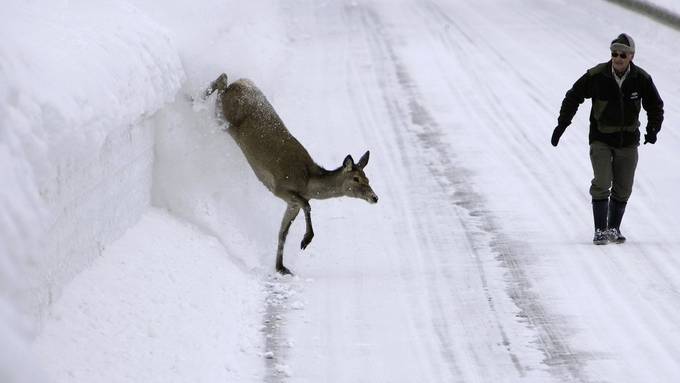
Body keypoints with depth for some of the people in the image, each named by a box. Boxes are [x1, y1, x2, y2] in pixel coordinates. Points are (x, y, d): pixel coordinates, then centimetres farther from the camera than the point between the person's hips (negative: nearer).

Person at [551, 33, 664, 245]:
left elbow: (655, 105, 9)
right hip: (601, 138, -2)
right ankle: (600, 230, -5)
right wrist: (562, 124, -4)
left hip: (628, 141, 2)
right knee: (602, 184, -13)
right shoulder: (596, 76, -13)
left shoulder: (642, 79, -7)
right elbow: (573, 97, -1)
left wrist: (653, 128, -4)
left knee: (623, 189, 7)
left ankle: (614, 228, 22)